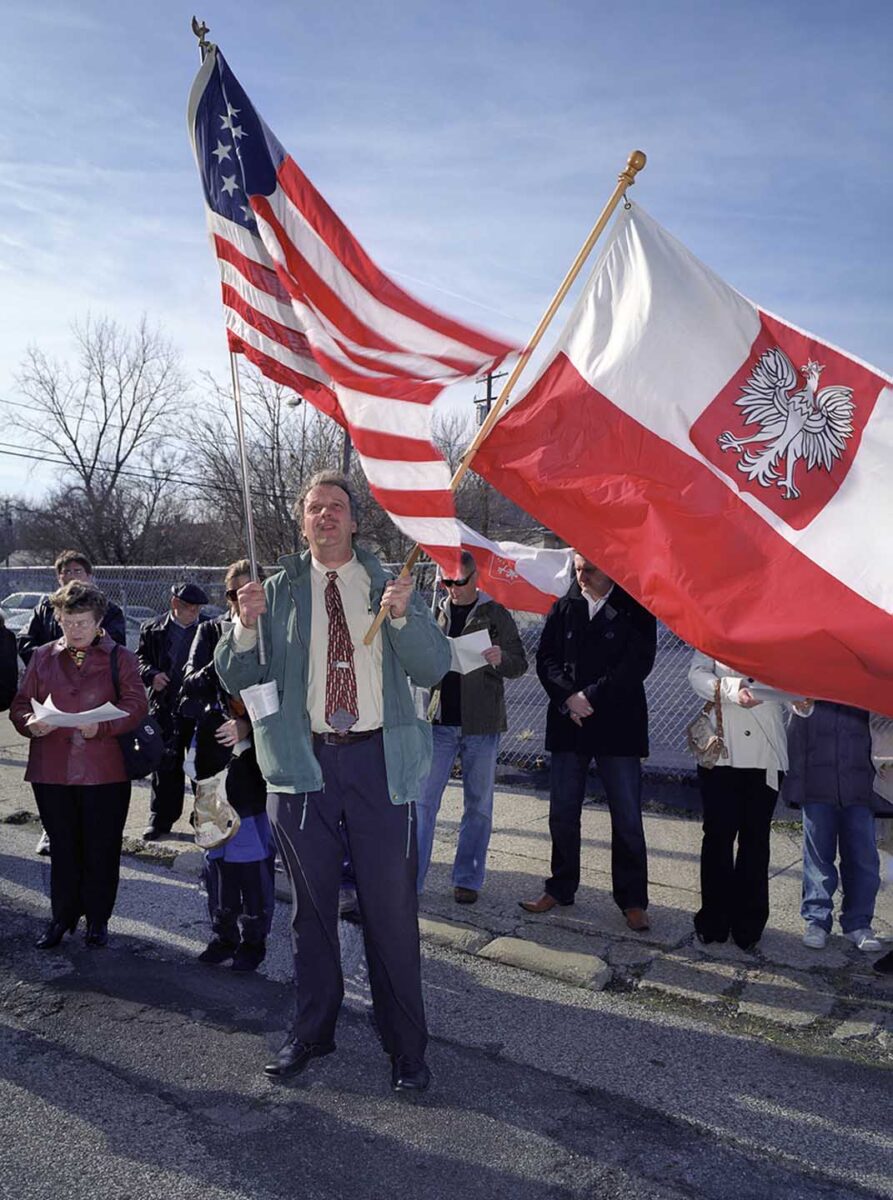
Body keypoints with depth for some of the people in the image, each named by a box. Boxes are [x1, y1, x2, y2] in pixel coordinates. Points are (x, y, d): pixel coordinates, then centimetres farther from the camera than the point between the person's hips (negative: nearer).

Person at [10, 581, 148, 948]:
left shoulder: (120, 658, 3)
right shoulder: (42, 657, 11)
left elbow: (136, 705, -7)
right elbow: (20, 704, 10)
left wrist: (102, 726, -23)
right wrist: (30, 723, -13)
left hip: (105, 770, -2)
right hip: (52, 770, 2)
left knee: (101, 848, 6)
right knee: (62, 847, 11)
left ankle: (98, 918, 22)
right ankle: (62, 917, 26)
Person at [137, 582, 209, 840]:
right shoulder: (153, 630, 4)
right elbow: (140, 658, 11)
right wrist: (151, 674, -9)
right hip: (164, 705, 1)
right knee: (165, 765, 7)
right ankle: (160, 819, 18)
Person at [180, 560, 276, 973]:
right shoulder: (210, 632, 9)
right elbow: (190, 688, 1)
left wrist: (250, 725, -18)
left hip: (258, 758, -3)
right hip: (215, 757, 3)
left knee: (254, 852, 1)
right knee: (217, 850, 10)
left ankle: (253, 938, 16)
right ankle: (223, 934, 25)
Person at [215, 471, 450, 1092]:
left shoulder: (389, 585, 5)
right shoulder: (279, 591, 7)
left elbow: (434, 669, -3)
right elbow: (234, 676, 4)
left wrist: (403, 615, -19)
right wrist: (246, 625, -15)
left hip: (379, 759, -1)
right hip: (304, 761, 1)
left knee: (391, 908, 4)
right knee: (311, 906, 14)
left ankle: (406, 1045, 20)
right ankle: (312, 1031, 33)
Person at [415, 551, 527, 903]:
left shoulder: (496, 615, 1)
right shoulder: (436, 614, 9)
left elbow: (520, 664, 0)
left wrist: (500, 659, -22)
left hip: (481, 724, -2)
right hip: (439, 721, 2)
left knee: (478, 804, 8)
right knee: (423, 800, -1)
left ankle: (468, 879, 20)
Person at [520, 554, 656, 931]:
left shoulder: (635, 608, -1)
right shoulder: (563, 608, 9)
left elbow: (638, 663, -10)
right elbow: (545, 659, 4)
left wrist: (592, 696, -13)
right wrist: (568, 697, -12)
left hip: (618, 726, -3)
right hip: (569, 724, 3)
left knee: (627, 818, 2)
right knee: (562, 813, 9)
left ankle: (632, 899, 15)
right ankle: (561, 888, 25)